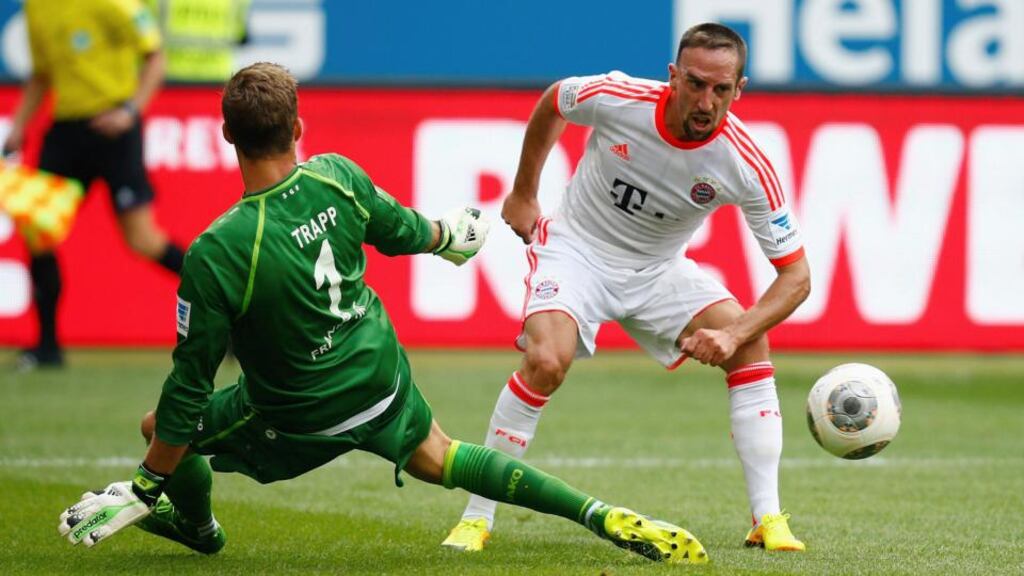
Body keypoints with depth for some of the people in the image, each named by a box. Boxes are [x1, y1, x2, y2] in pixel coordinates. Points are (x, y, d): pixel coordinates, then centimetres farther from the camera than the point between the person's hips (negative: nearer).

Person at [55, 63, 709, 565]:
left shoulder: (216, 254, -32)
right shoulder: (337, 176, -18)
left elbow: (190, 383, -24)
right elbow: (401, 230, 4)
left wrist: (149, 484, -13)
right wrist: (446, 236, 29)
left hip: (304, 419, -4)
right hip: (382, 376, 4)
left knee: (163, 427, 18)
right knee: (439, 461, 29)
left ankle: (198, 529, 49)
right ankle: (605, 517, 20)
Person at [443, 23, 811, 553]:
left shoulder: (745, 166, -24)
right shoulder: (615, 98, -25)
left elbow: (796, 276, -19)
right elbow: (551, 104, 1)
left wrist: (733, 335, -35)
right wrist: (523, 195, 7)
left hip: (658, 269, 3)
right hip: (577, 248, -3)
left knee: (750, 345, -16)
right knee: (546, 361, -28)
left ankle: (767, 520, -11)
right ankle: (476, 518, -16)